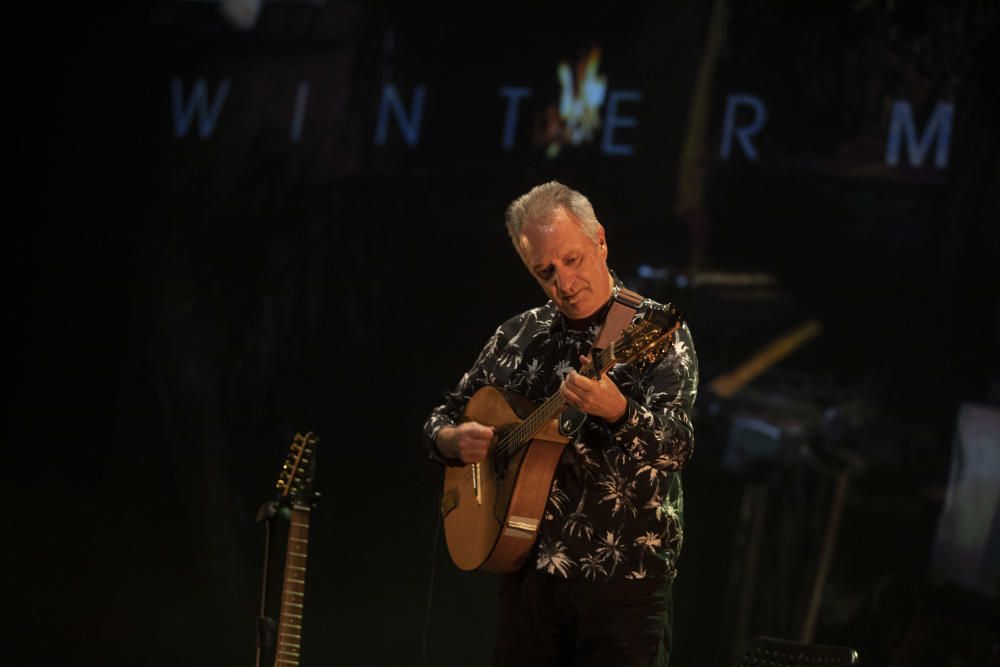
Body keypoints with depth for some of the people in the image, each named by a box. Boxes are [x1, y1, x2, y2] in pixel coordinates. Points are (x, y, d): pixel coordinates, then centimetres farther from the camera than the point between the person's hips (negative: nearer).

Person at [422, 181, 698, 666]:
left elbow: (676, 447, -18)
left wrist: (616, 410, -38)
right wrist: (454, 440, -6)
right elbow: (440, 421, 18)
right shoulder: (518, 336, 11)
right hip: (530, 571, 5)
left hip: (624, 576, -4)